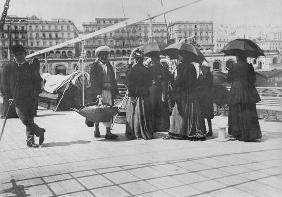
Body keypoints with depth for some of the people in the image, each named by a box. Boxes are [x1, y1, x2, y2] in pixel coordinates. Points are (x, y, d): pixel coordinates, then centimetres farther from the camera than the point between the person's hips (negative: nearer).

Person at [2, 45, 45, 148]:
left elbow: (37, 80, 14)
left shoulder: (30, 67, 6)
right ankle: (40, 131, 7)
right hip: (18, 99, -1)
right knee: (25, 120, -11)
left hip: (30, 98, 1)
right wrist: (9, 95, 6)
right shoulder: (9, 67, 4)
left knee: (30, 120, 3)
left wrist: (35, 92, 4)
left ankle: (30, 140, 13)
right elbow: (5, 82, 10)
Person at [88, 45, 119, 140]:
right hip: (99, 91, -4)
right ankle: (96, 129, 21)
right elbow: (93, 80, -8)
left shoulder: (109, 66, 18)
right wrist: (96, 92, -17)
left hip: (109, 91, 5)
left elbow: (113, 80, 19)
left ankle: (108, 132, 0)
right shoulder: (95, 66, 0)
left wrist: (115, 91, 11)